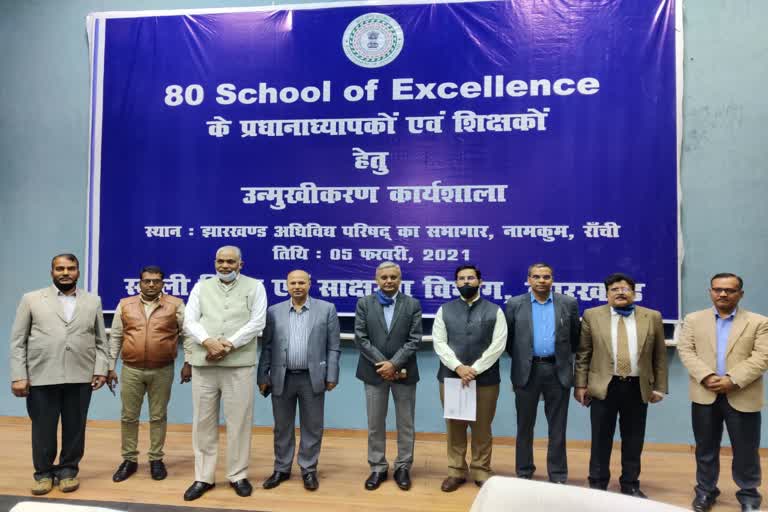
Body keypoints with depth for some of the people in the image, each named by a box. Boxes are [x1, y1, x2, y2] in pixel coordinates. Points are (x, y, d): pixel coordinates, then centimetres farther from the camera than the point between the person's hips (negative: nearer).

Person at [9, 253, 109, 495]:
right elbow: (18, 341, 2)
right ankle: (44, 472, 25)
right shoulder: (31, 299, 5)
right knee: (42, 428, 8)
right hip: (41, 376, -1)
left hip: (80, 377, 1)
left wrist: (101, 369, 0)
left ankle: (68, 470, 24)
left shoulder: (93, 301, 9)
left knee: (75, 427, 8)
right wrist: (18, 376, -4)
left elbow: (100, 341, 9)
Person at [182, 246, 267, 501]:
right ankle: (203, 477, 20)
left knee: (239, 420, 3)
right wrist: (208, 342, -14)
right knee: (203, 421, 8)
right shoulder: (201, 287, 13)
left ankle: (238, 475, 18)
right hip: (203, 364, 2)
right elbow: (190, 321, 4)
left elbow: (257, 323, -4)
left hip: (239, 364, -2)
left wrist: (228, 345, -12)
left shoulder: (255, 287, 5)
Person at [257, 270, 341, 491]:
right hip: (282, 378, 2)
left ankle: (309, 469, 22)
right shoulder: (274, 311, 5)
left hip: (312, 378, -1)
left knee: (312, 427, 7)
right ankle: (281, 469, 27)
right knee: (282, 427, 13)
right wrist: (263, 376, 2)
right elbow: (267, 347, 6)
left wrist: (331, 376, -5)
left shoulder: (326, 309, 0)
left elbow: (333, 346, -1)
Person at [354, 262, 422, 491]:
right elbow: (360, 338, -6)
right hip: (374, 371, 0)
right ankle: (377, 468, 23)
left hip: (404, 372, 0)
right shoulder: (364, 303, 1)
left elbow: (414, 340, -6)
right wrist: (383, 364, -13)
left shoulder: (413, 305, 1)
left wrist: (394, 364, -16)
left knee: (405, 424, 9)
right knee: (375, 424, 9)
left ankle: (403, 467, 23)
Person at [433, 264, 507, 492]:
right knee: (454, 427, 9)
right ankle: (456, 471, 22)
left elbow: (498, 345, -5)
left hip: (485, 379, -1)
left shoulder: (494, 311, 3)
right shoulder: (445, 310, 7)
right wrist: (458, 367, -15)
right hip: (451, 377, 1)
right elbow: (439, 342, -2)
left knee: (482, 429, 8)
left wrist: (474, 369, -13)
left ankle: (481, 472, 21)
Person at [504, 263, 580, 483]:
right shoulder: (515, 304, 1)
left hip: (558, 371, 0)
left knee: (557, 428, 7)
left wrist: (563, 358, 11)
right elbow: (508, 338, 7)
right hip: (527, 371, 0)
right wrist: (520, 358, 9)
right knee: (525, 426, 10)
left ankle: (558, 477, 18)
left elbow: (575, 338, 10)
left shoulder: (569, 303, 2)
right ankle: (524, 473, 22)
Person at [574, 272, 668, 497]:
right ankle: (597, 484, 20)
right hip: (603, 387, -1)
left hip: (638, 388, 1)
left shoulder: (652, 317, 4)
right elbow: (583, 354, 2)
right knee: (601, 440, 7)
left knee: (633, 442, 10)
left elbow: (660, 356, 8)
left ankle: (630, 485, 25)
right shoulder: (592, 316, 1)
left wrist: (659, 387, 5)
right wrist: (580, 385, -1)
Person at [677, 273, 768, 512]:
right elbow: (685, 350, -1)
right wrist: (706, 376, -16)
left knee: (746, 451, 8)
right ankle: (705, 491, 26)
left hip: (743, 397, -1)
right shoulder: (694, 319, 6)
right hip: (705, 395, 1)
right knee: (705, 448, 12)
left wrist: (733, 380, -18)